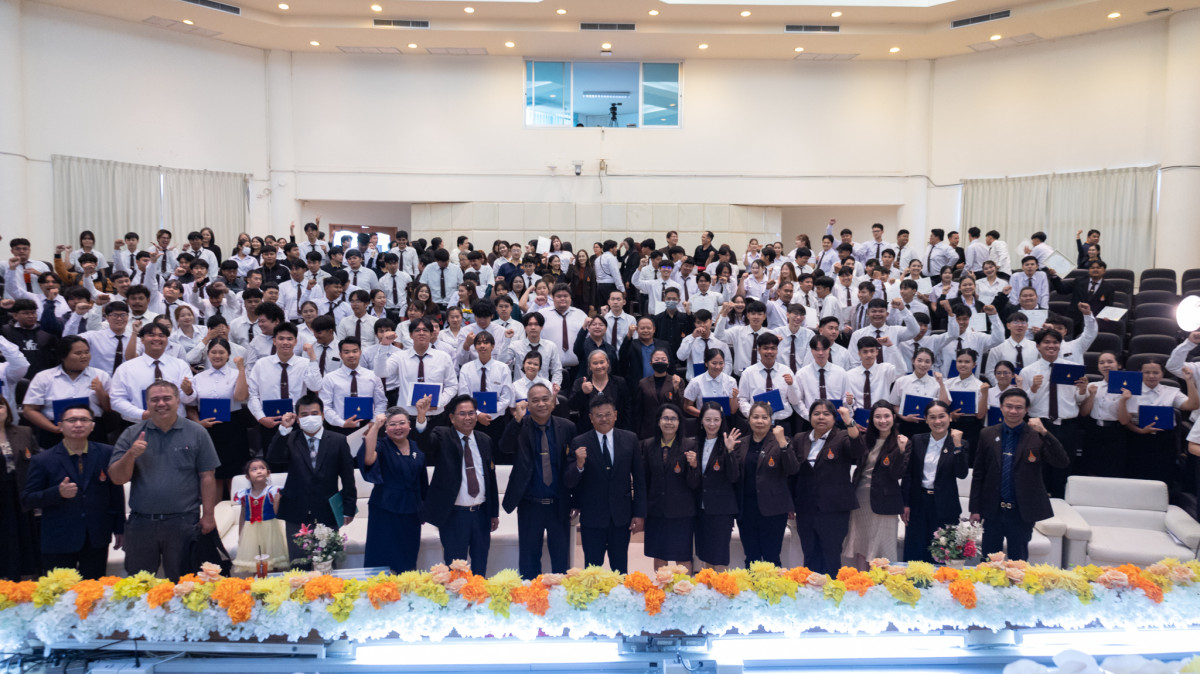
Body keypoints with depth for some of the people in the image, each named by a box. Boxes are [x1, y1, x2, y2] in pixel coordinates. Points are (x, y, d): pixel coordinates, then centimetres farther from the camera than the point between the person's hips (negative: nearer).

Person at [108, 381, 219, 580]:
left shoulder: (196, 433, 1)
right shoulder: (132, 434, 5)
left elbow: (207, 477, 0)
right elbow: (117, 478, 1)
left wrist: (208, 515, -5)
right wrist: (131, 455, -17)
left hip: (183, 523, -2)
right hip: (141, 523, 2)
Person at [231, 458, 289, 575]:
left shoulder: (272, 491, -8)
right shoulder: (244, 495, 2)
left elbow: (277, 513, -10)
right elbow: (242, 516, 12)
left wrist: (277, 500, -24)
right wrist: (240, 536, 13)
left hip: (269, 529, -3)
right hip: (251, 532, 3)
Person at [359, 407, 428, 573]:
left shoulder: (417, 448, 7)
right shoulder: (381, 446, -7)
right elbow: (368, 459, -31)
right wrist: (375, 426, -34)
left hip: (411, 513, 4)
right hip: (385, 512, -4)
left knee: (408, 561, 12)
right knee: (384, 559, -3)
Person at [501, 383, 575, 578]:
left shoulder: (566, 427, -2)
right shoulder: (520, 427, -5)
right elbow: (505, 449, -23)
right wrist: (517, 420, -32)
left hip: (559, 505, 1)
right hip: (530, 505, -1)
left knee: (561, 559, 11)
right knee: (529, 561, 11)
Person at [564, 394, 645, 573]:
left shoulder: (630, 439, 2)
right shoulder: (579, 443, -5)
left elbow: (639, 479, 6)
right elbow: (568, 483, -6)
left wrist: (639, 514, 3)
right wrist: (579, 465, -27)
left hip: (621, 517, 2)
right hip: (592, 519, -1)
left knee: (620, 569, 11)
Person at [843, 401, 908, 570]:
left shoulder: (901, 442, -7)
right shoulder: (867, 440, 7)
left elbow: (897, 474, -13)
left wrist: (901, 451, -27)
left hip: (882, 501, -5)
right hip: (860, 498, 5)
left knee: (879, 548, 3)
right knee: (859, 545, 9)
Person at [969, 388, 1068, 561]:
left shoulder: (1036, 436, -3)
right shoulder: (988, 435, 2)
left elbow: (1063, 462, -15)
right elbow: (978, 475, 4)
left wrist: (1044, 432, -25)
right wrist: (975, 509, 1)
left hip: (1022, 513, -1)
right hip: (993, 511, 1)